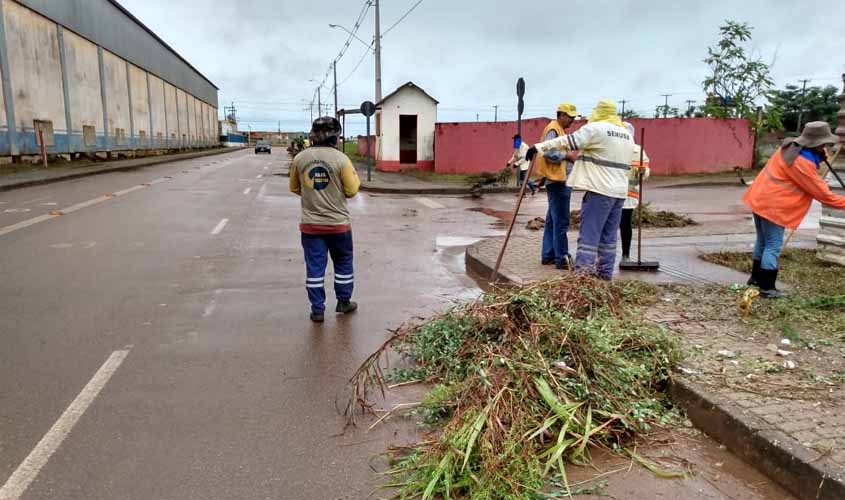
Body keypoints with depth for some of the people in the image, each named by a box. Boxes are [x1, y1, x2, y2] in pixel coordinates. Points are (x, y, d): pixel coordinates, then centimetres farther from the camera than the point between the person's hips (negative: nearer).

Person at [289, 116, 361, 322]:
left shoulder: (299, 158, -3)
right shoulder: (341, 159, -13)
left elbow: (294, 188, 8)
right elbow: (352, 190, -8)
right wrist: (354, 175, 11)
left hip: (310, 224, 2)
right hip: (338, 223, -2)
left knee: (314, 267, 8)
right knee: (343, 263, 17)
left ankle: (317, 309, 13)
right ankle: (344, 302, 28)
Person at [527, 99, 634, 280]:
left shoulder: (596, 128, -7)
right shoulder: (627, 135, 19)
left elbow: (568, 141, -16)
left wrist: (540, 146, -16)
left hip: (600, 190, -8)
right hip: (619, 191, 8)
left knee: (589, 234, -9)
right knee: (609, 236, 12)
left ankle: (581, 274, -13)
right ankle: (605, 273, 17)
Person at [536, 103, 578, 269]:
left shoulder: (559, 130, 20)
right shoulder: (553, 129, -11)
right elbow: (550, 153, -22)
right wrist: (568, 156, -14)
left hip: (559, 180, 11)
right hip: (558, 181, -11)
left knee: (552, 220, 12)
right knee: (561, 221, -8)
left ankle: (548, 256, 18)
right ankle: (562, 258, -5)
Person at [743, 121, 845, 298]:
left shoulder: (791, 146, 6)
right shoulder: (802, 163, -21)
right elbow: (821, 192, -15)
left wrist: (821, 155, 8)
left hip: (760, 199, 10)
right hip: (772, 205, -10)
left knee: (763, 241, 20)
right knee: (773, 246, -4)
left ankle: (756, 277, 32)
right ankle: (767, 288, 0)